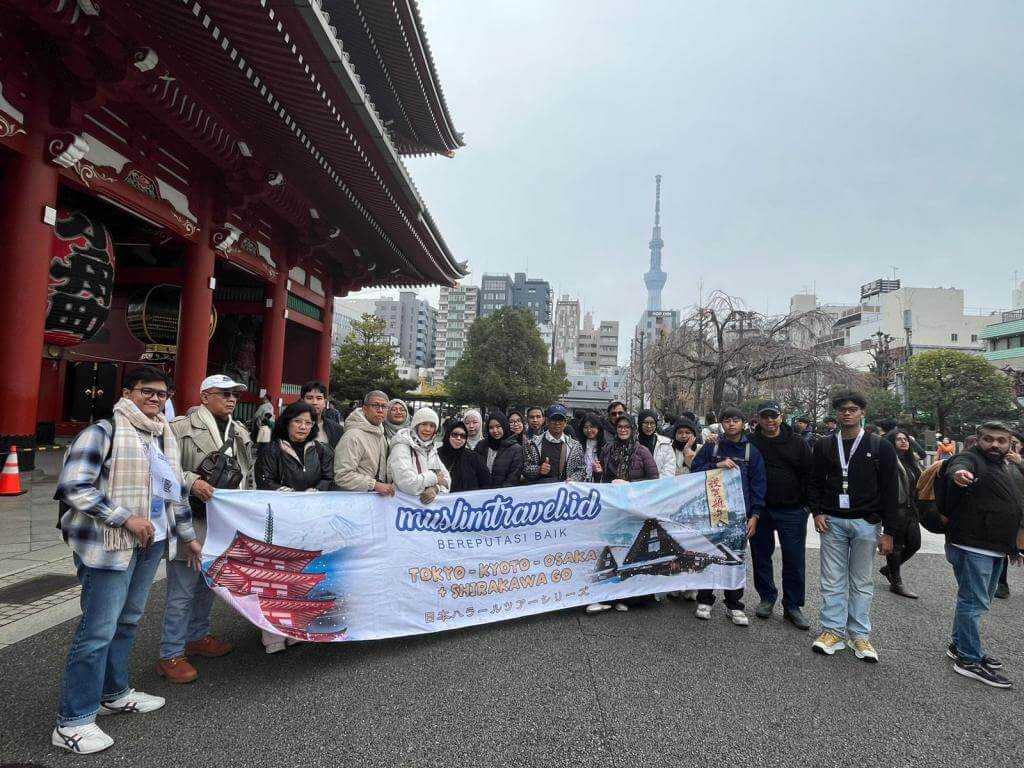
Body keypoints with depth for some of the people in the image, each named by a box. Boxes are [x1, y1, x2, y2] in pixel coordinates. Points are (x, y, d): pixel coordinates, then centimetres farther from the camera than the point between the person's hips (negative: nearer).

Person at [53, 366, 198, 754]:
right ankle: (73, 722, 11)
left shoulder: (163, 436, 12)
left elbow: (175, 490, 18)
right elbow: (73, 488, -17)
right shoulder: (103, 431, -12)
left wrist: (188, 536, 21)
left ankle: (114, 693, 35)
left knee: (128, 620, 18)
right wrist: (125, 518, -19)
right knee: (98, 629, -2)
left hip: (152, 542, 8)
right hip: (110, 544, -7)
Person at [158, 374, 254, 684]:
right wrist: (191, 481, -26)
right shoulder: (181, 428, -11)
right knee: (182, 591, 1)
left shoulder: (241, 433, 12)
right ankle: (170, 656, 14)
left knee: (208, 585, 21)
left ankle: (198, 637, 39)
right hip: (190, 523, -7)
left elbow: (248, 476, 21)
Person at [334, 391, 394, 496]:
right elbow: (342, 476, -18)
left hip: (378, 497, 7)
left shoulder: (381, 434, 12)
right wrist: (375, 485, -21)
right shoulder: (352, 436, -13)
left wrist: (386, 487, 8)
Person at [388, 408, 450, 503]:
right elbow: (407, 483, -19)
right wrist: (434, 478, -6)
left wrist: (435, 489, -11)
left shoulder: (431, 450, 13)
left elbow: (445, 478, 8)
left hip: (431, 502, 5)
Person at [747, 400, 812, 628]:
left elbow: (810, 473, 1)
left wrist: (806, 503, -3)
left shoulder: (797, 442, 0)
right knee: (761, 557, 10)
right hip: (760, 510, 1)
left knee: (794, 560, 3)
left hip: (792, 511, 0)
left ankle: (793, 606, 17)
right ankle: (767, 597, 27)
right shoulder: (750, 442, -2)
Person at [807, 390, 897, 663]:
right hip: (832, 522, 2)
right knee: (832, 580, 5)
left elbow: (890, 491, -2)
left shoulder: (880, 447, -1)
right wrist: (817, 512, -3)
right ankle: (833, 630, 13)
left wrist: (888, 532, -4)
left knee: (861, 582, 8)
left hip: (866, 523, -1)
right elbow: (814, 482, 11)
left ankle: (860, 635, 17)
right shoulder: (824, 446, 5)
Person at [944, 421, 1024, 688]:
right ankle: (969, 660, 3)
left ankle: (960, 646, 31)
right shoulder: (972, 459, -11)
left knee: (976, 601, 18)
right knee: (974, 603, -6)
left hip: (995, 549, 10)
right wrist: (957, 473, -61)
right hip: (972, 547, -9)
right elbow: (959, 465, -37)